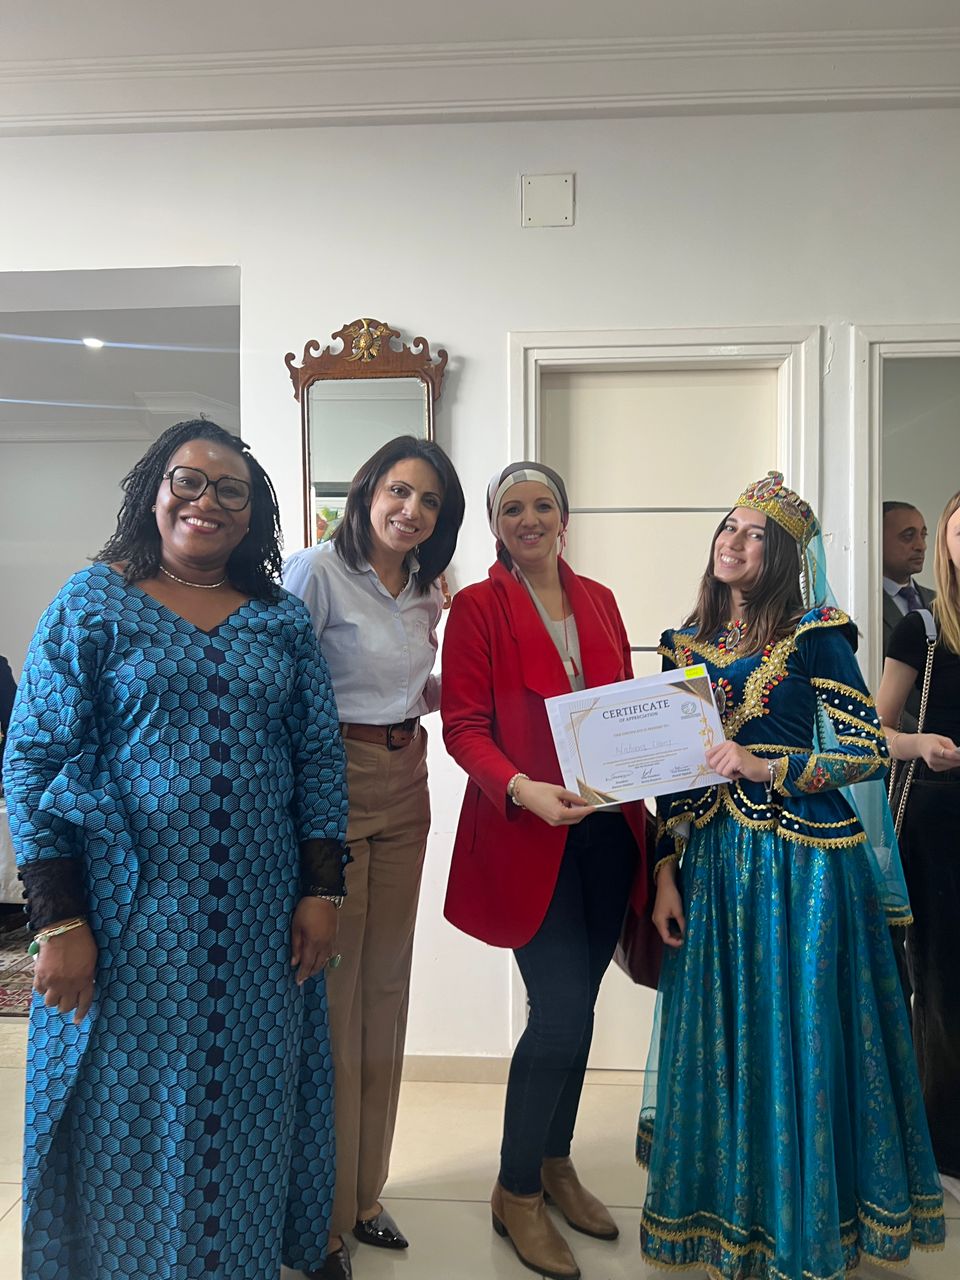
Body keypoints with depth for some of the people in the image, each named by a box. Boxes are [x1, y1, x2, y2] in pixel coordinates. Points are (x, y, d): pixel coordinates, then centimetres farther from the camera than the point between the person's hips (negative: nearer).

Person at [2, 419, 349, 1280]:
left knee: (250, 1107, 15)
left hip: (261, 917, 3)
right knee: (130, 1110, 10)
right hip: (131, 913, -2)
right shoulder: (93, 602, -2)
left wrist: (321, 892, 1)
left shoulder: (283, 619, 6)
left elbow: (319, 759, 6)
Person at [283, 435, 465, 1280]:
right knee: (331, 993, 1)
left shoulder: (426, 591, 10)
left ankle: (364, 1188, 35)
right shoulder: (318, 571, -11)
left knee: (386, 987, 15)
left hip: (404, 789, 7)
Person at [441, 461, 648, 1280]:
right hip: (528, 835, -5)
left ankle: (556, 1161, 37)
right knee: (562, 1011, -4)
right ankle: (517, 1192, 20)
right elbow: (464, 727, -10)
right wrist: (522, 788, -25)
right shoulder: (478, 606, -4)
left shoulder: (599, 600, 12)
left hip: (605, 831, 5)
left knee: (576, 1005, 15)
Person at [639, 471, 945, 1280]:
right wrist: (667, 875, 4)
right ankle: (721, 1213, 33)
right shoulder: (688, 644, 8)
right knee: (717, 1039, 12)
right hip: (712, 858, 4)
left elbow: (870, 750, -8)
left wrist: (770, 767, -20)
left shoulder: (813, 635, -5)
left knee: (798, 1036, 5)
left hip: (801, 859, -4)